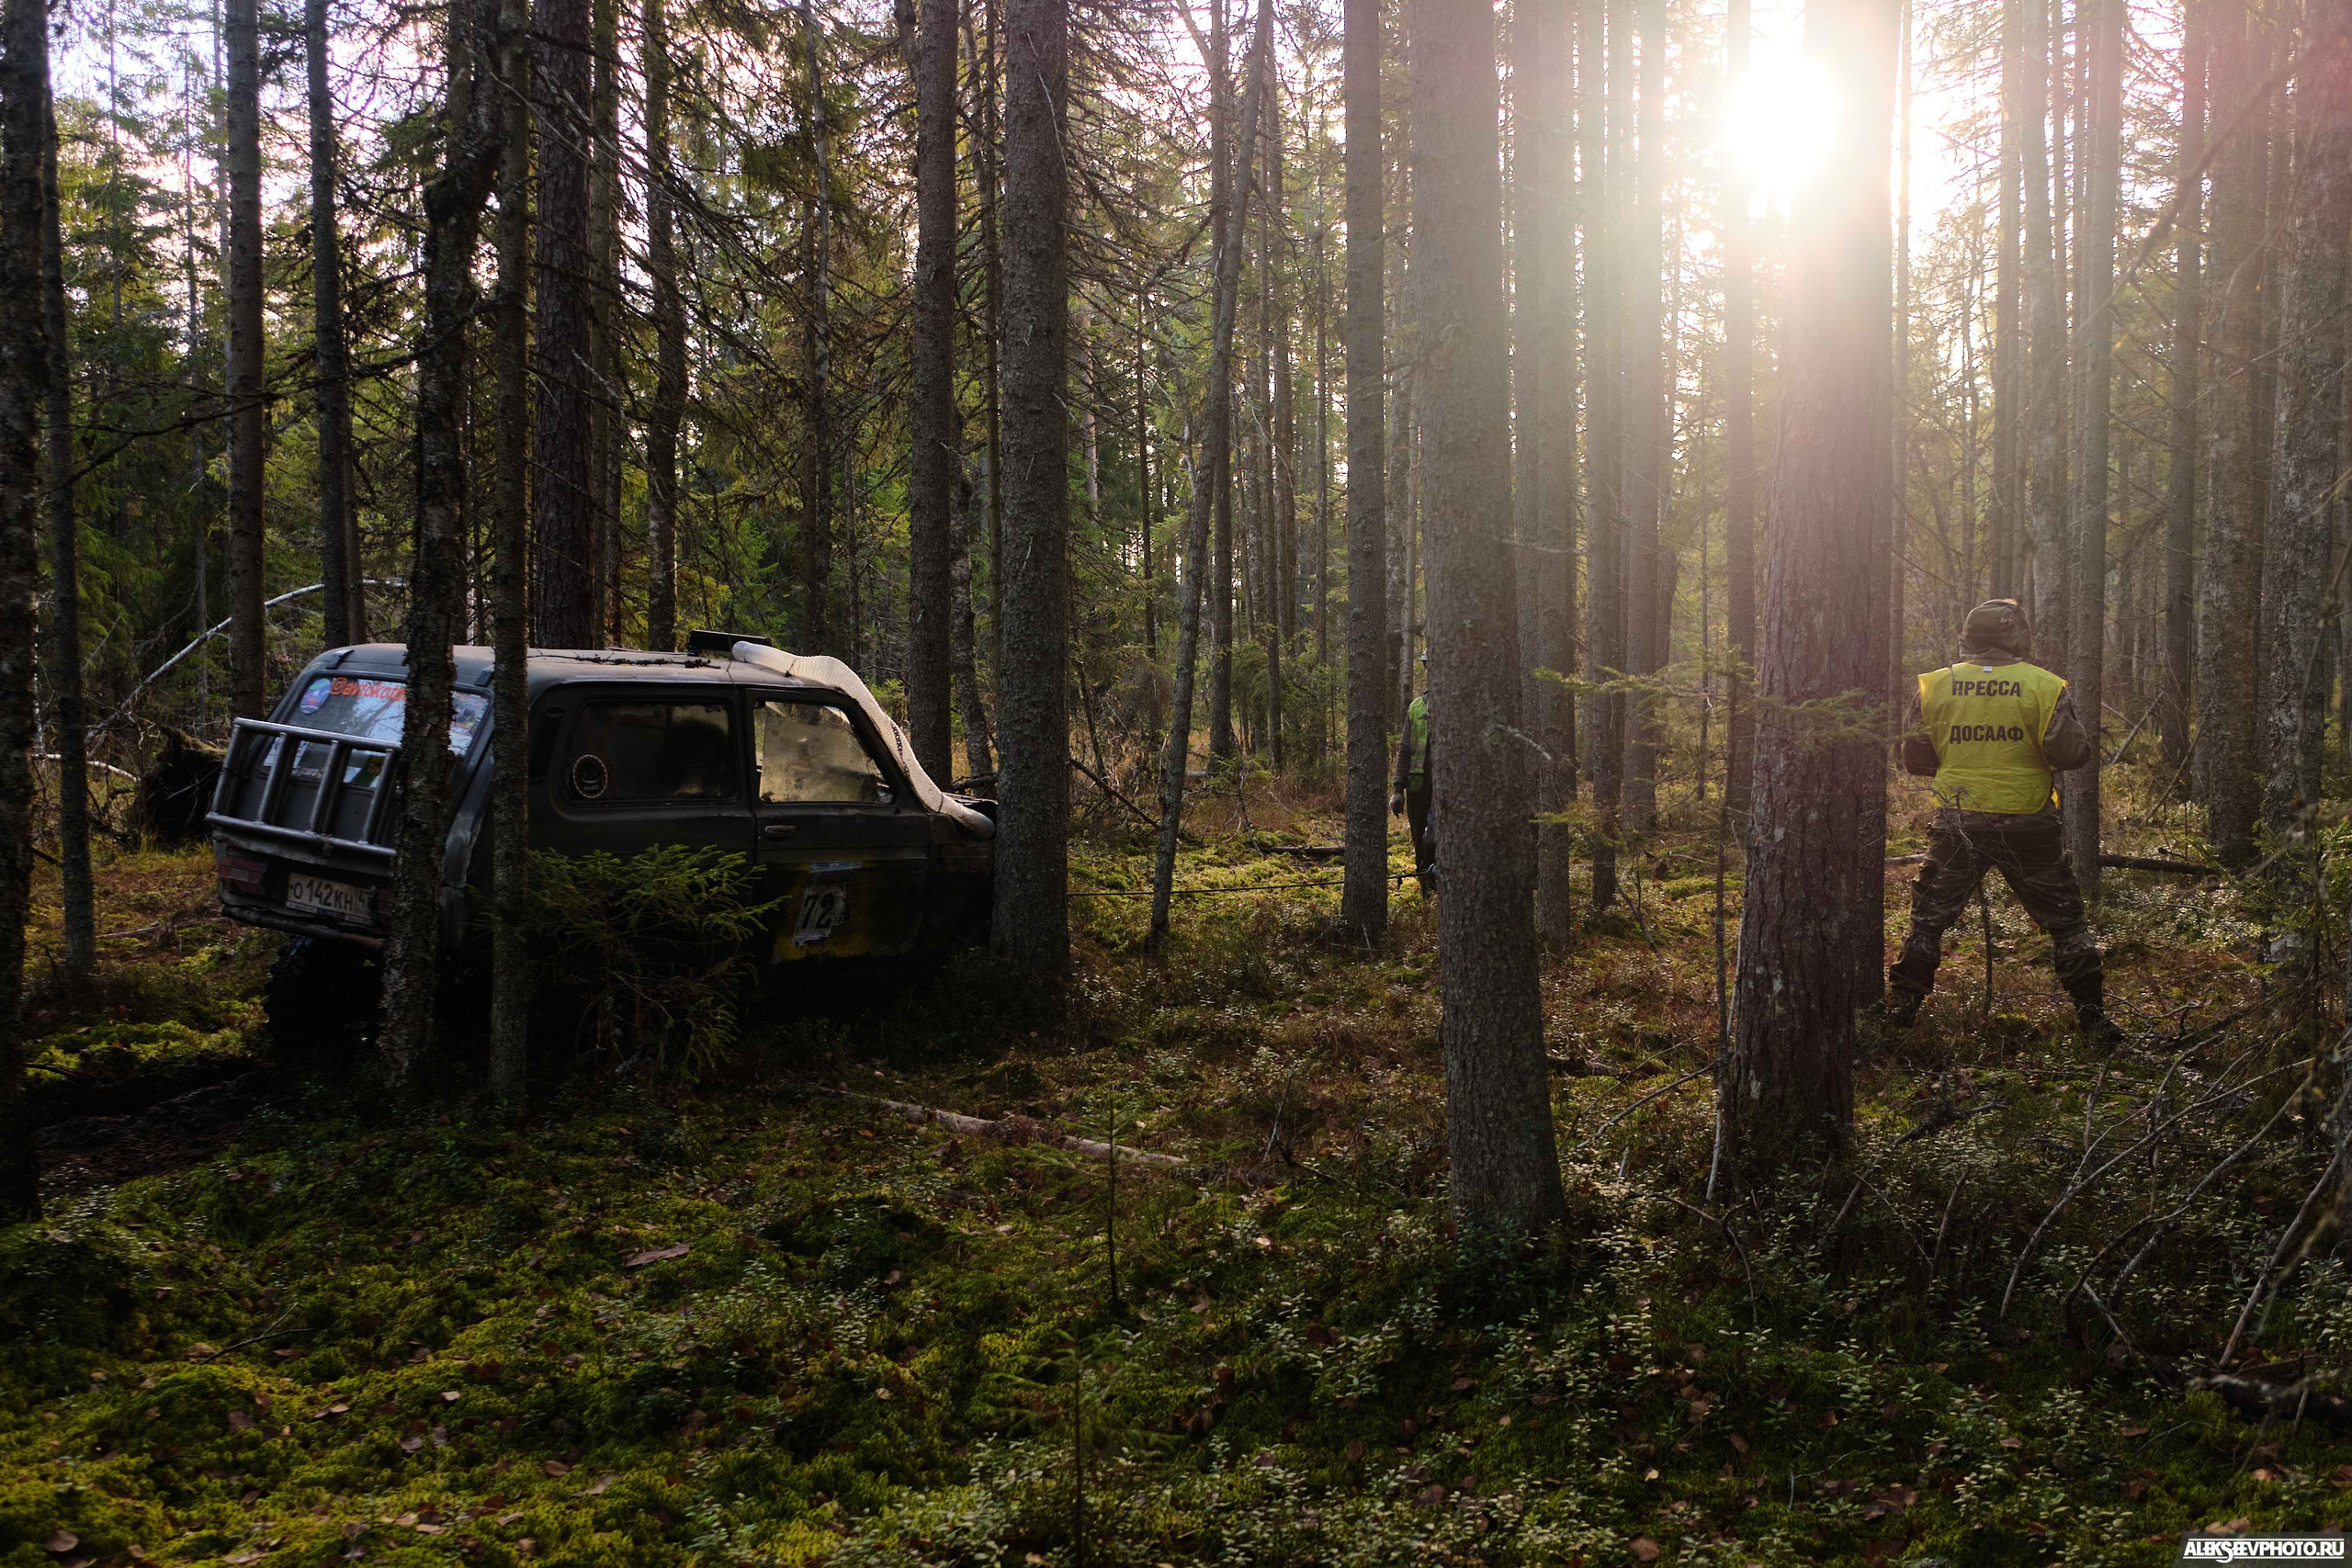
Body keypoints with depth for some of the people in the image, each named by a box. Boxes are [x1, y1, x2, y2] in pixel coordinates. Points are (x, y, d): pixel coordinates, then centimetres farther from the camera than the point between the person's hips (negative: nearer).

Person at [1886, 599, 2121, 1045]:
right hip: (2027, 825, -1)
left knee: (1930, 916, 15)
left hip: (1957, 823, 2)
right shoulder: (2043, 686, -6)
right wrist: (2091, 748, 11)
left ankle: (1902, 1004, 16)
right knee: (2065, 921, 12)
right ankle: (2092, 1013, 13)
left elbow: (1915, 760, 2)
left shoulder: (1935, 686, 0)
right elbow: (2070, 753, -11)